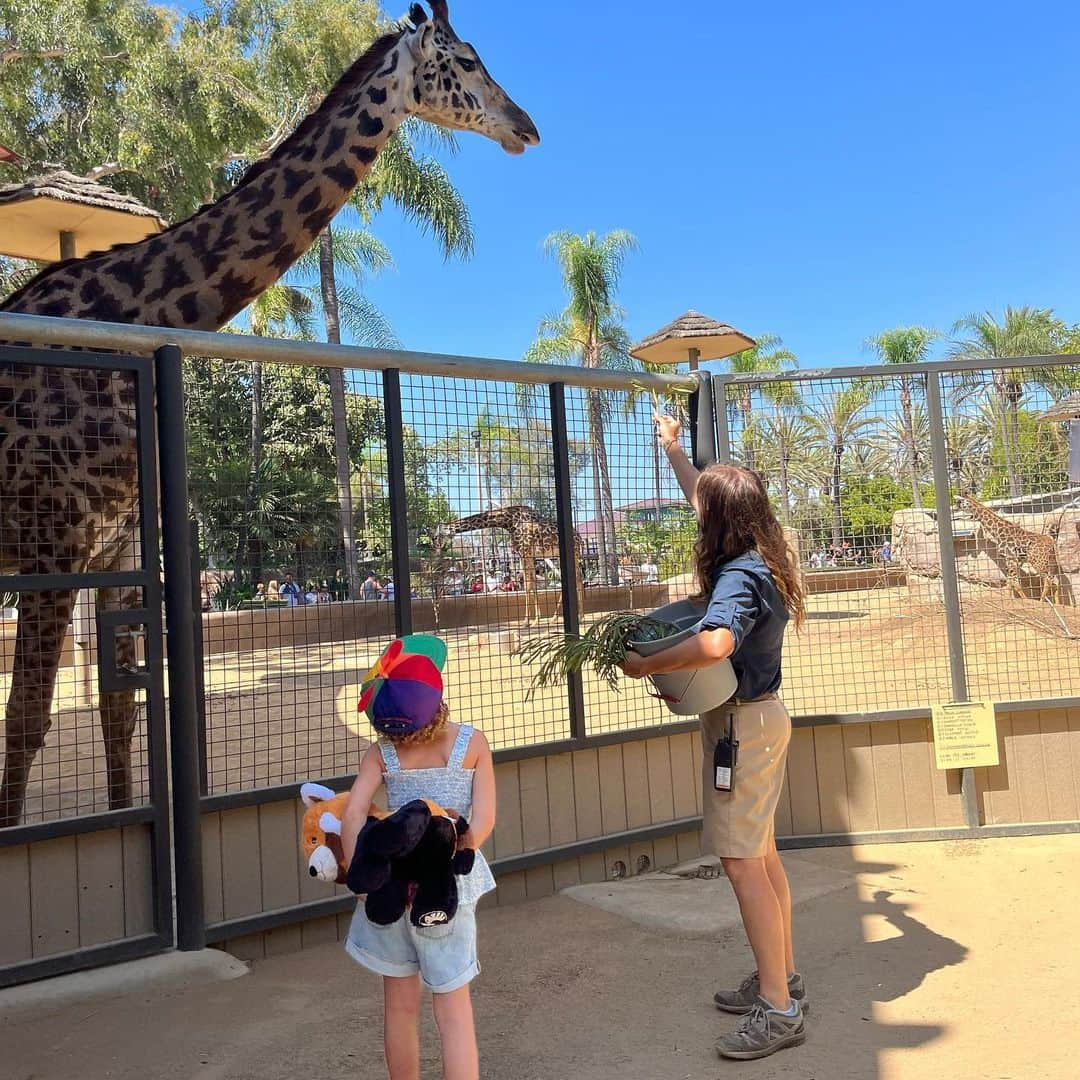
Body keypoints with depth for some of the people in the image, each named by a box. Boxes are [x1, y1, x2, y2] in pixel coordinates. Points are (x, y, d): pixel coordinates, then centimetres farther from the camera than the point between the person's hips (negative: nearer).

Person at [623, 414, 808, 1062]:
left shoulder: (739, 575, -22)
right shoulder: (759, 560, 6)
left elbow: (715, 644, -41)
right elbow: (710, 498, 23)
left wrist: (646, 665, -26)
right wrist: (673, 449, 33)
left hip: (742, 723, -10)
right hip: (762, 716, 10)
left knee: (742, 860, -5)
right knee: (761, 852, 17)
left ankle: (778, 1009, 2)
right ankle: (782, 976, 29)